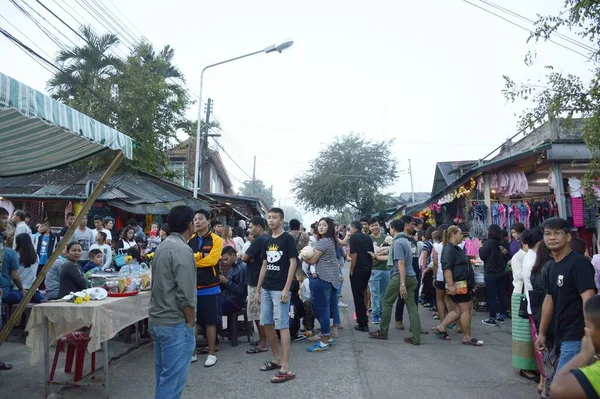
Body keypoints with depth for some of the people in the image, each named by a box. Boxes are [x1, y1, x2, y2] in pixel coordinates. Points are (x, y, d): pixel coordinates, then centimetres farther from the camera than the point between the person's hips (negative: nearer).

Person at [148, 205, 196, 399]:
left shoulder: (163, 246, 11)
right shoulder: (183, 250, -18)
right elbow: (185, 295, -22)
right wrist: (191, 322, -9)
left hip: (157, 320, 10)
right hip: (175, 324, -10)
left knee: (164, 375, 19)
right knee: (173, 378, -1)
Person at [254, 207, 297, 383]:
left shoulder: (287, 238, -7)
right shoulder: (268, 241, 13)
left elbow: (293, 263, -12)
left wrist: (286, 289, -17)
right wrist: (258, 289, 14)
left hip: (280, 289, -7)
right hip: (266, 289, 7)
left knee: (282, 326, -6)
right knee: (267, 324, 11)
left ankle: (285, 368, -2)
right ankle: (277, 359, 27)